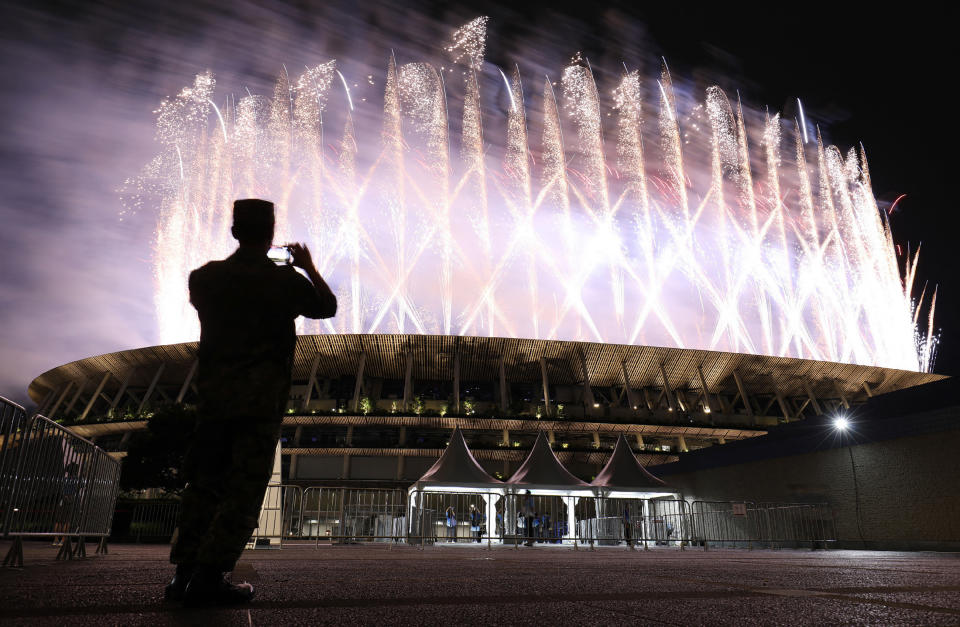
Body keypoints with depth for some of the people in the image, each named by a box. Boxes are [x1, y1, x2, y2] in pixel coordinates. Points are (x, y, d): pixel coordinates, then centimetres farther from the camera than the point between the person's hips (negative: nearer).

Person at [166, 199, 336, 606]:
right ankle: (207, 581, 0)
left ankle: (184, 574, 16)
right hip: (261, 400, -4)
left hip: (212, 396, 5)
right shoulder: (285, 280, -6)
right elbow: (327, 307, 10)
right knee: (243, 493, 1)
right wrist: (308, 267, 24)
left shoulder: (205, 277, 3)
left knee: (204, 485, 13)